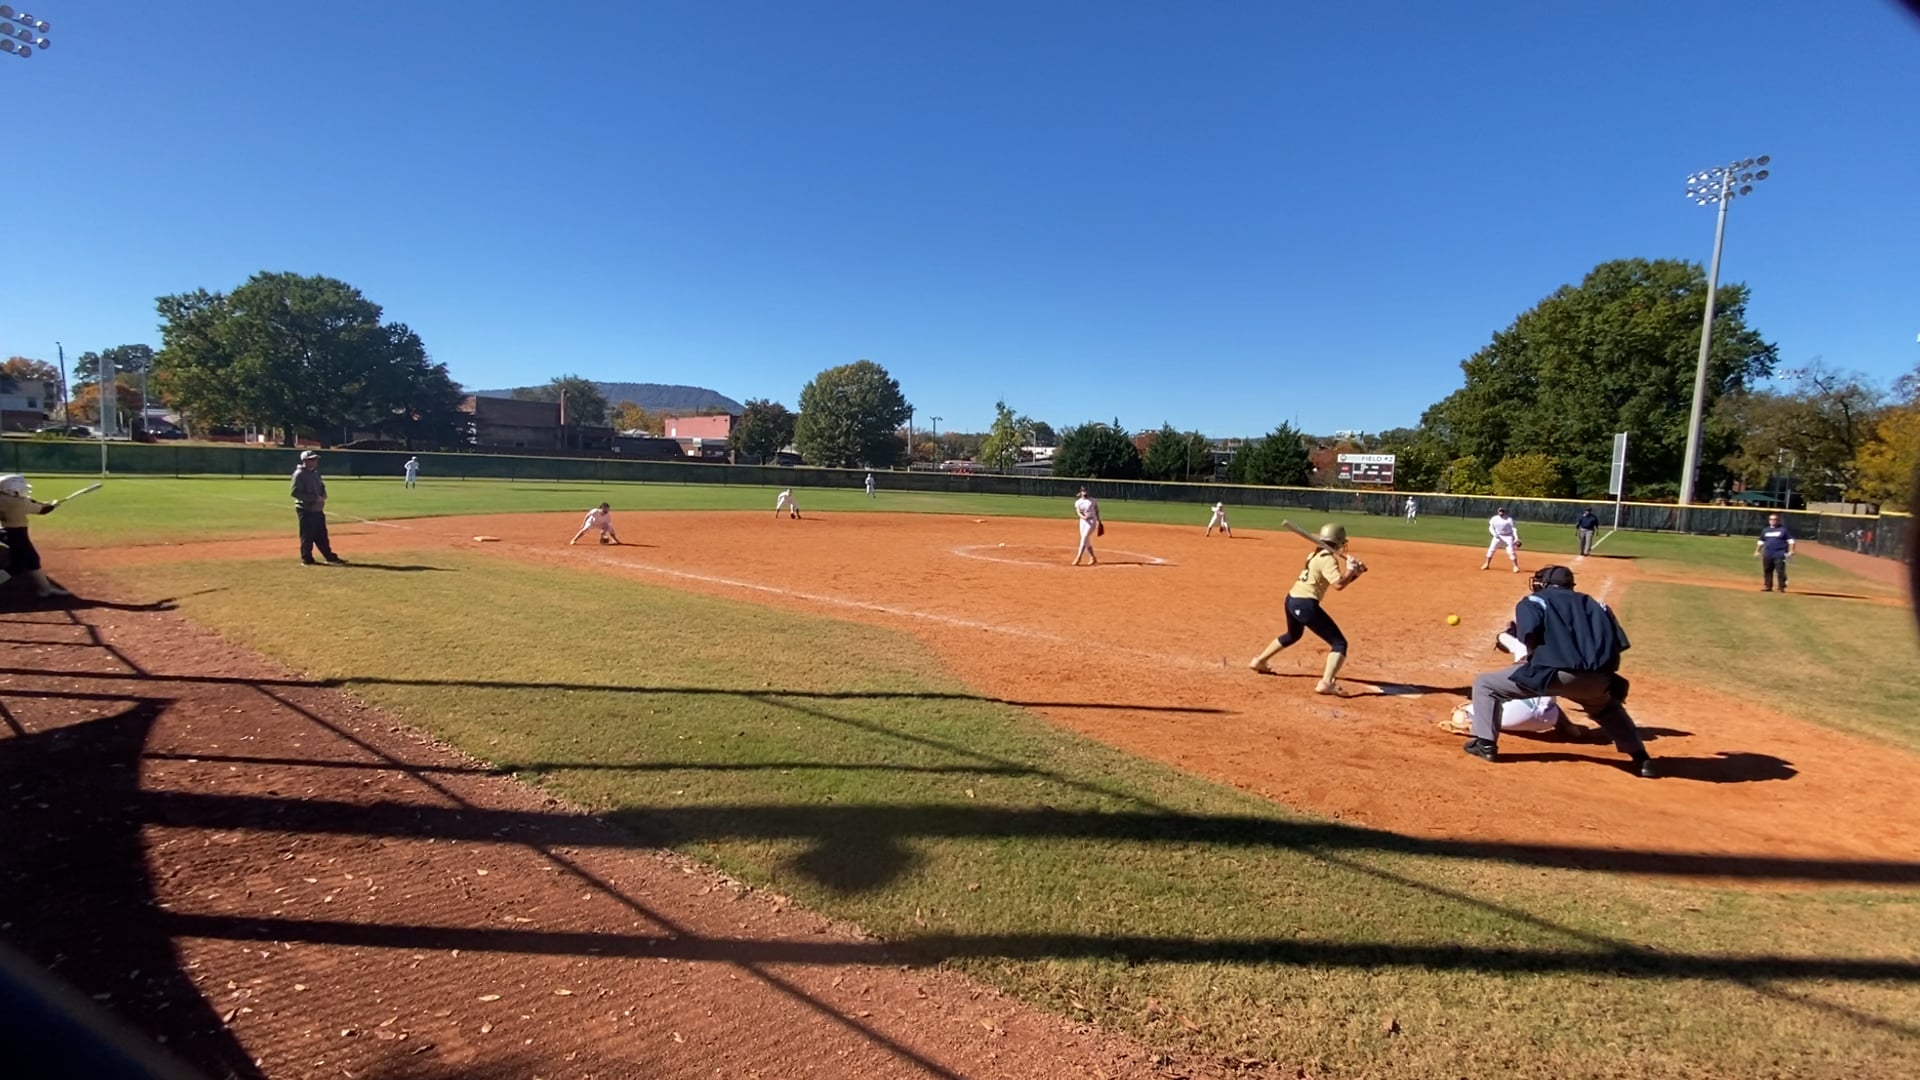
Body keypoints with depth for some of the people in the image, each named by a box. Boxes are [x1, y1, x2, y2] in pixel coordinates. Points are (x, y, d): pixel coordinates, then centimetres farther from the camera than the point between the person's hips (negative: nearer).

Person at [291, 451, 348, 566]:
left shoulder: (315, 473, 14)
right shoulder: (299, 474, -11)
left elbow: (322, 488, 20)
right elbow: (295, 492, -18)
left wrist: (322, 498, -2)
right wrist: (314, 498, -22)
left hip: (318, 510, 8)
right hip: (305, 510, -8)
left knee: (322, 535, 11)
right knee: (307, 535, -1)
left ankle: (330, 557, 15)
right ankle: (307, 559, 8)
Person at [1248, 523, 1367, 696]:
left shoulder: (1317, 555, 16)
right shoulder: (1328, 559, -12)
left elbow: (1338, 582, 18)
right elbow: (1338, 585, -24)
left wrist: (1356, 572, 4)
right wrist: (1351, 569, -9)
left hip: (1292, 600, 10)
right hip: (1305, 604, -10)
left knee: (1292, 635, 37)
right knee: (1339, 643, -7)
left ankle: (1258, 661, 46)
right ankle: (1326, 683, -21)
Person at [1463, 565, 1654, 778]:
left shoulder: (1532, 601, 13)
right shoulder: (1593, 604, 28)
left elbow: (1530, 632, -9)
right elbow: (1616, 643, 15)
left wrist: (1532, 655, 8)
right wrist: (1604, 676, 19)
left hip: (1554, 673, -5)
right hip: (1595, 678, 6)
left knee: (1485, 684, 11)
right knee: (1608, 707, 41)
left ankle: (1485, 744, 4)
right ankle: (1641, 759, 37)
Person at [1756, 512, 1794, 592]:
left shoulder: (1784, 529, 2)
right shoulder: (1765, 530, 15)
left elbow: (1790, 540, -2)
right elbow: (1761, 541, 21)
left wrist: (1790, 551, -12)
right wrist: (1757, 551, 15)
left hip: (1780, 554, -5)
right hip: (1767, 554, 5)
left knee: (1780, 571, -8)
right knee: (1767, 571, 7)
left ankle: (1782, 587, -3)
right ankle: (1768, 586, 13)